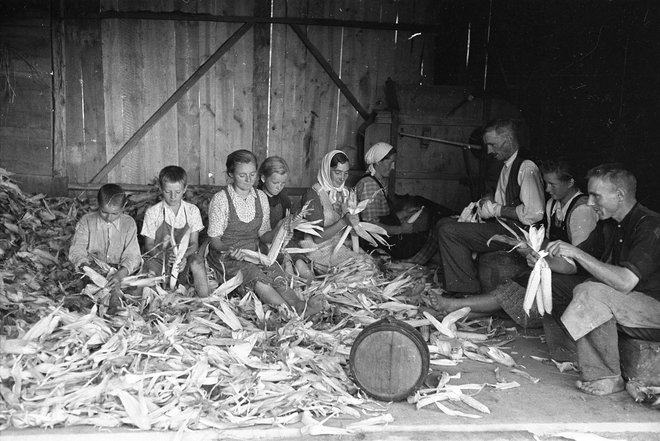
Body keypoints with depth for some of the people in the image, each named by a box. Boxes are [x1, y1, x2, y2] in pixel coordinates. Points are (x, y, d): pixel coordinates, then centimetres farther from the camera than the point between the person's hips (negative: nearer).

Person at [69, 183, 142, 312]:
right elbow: (77, 250, -5)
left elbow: (132, 256, -8)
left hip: (119, 270, 1)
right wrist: (84, 266, -29)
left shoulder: (129, 224, -1)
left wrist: (121, 274, -29)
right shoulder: (86, 221, -1)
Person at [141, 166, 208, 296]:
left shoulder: (192, 211, 1)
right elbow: (149, 245, -2)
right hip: (159, 258, -1)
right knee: (150, 269, -34)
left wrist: (183, 256, -24)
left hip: (185, 258, 1)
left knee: (197, 263, -32)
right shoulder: (152, 212, -2)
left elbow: (194, 243, -1)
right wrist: (164, 255, -23)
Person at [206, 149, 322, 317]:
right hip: (227, 257, -5)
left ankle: (300, 305, -47)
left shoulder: (261, 197, 6)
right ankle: (293, 314, -48)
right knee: (259, 279, -32)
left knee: (276, 274, -27)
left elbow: (264, 233, 11)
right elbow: (214, 239, -6)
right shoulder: (220, 199, -8)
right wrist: (229, 251, -27)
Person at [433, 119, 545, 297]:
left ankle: (468, 293, -13)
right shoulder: (507, 167, 16)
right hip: (503, 226, 10)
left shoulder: (526, 167, -15)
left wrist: (495, 210, -15)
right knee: (444, 223, 5)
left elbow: (534, 213, -24)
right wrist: (491, 202, 3)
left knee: (449, 231, -21)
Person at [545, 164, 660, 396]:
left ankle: (607, 377, -14)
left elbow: (624, 283, -31)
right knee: (582, 290, -9)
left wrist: (577, 253, -28)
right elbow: (572, 266, 6)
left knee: (594, 293, -26)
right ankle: (597, 373, -7)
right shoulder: (608, 226, 7)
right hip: (632, 308, 9)